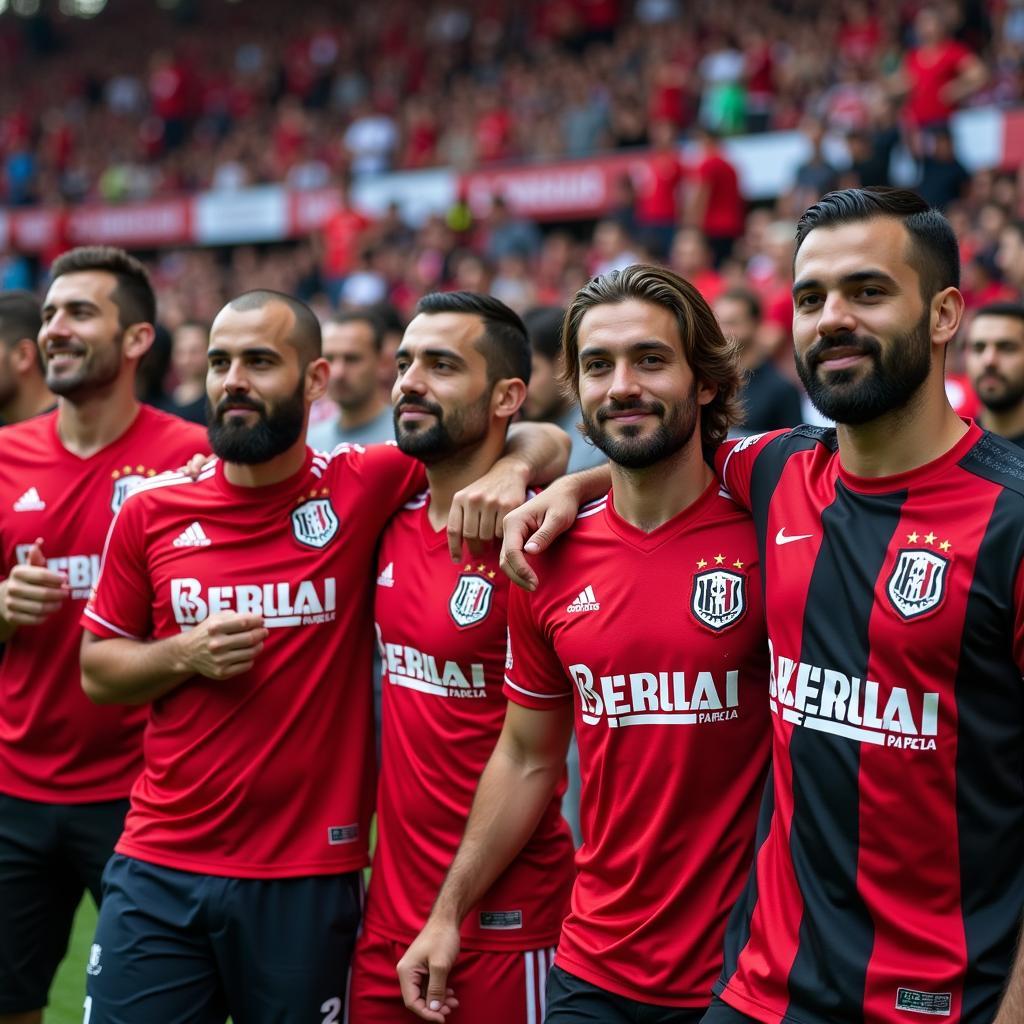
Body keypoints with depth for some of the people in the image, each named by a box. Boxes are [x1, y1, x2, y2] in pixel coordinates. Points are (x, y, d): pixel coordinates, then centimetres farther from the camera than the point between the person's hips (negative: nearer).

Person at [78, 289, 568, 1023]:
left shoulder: (366, 487, -3)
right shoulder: (152, 513, 3)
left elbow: (543, 440, 4)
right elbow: (97, 670, 11)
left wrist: (508, 470, -18)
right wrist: (184, 656, -8)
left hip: (309, 881, -2)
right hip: (157, 874, 2)